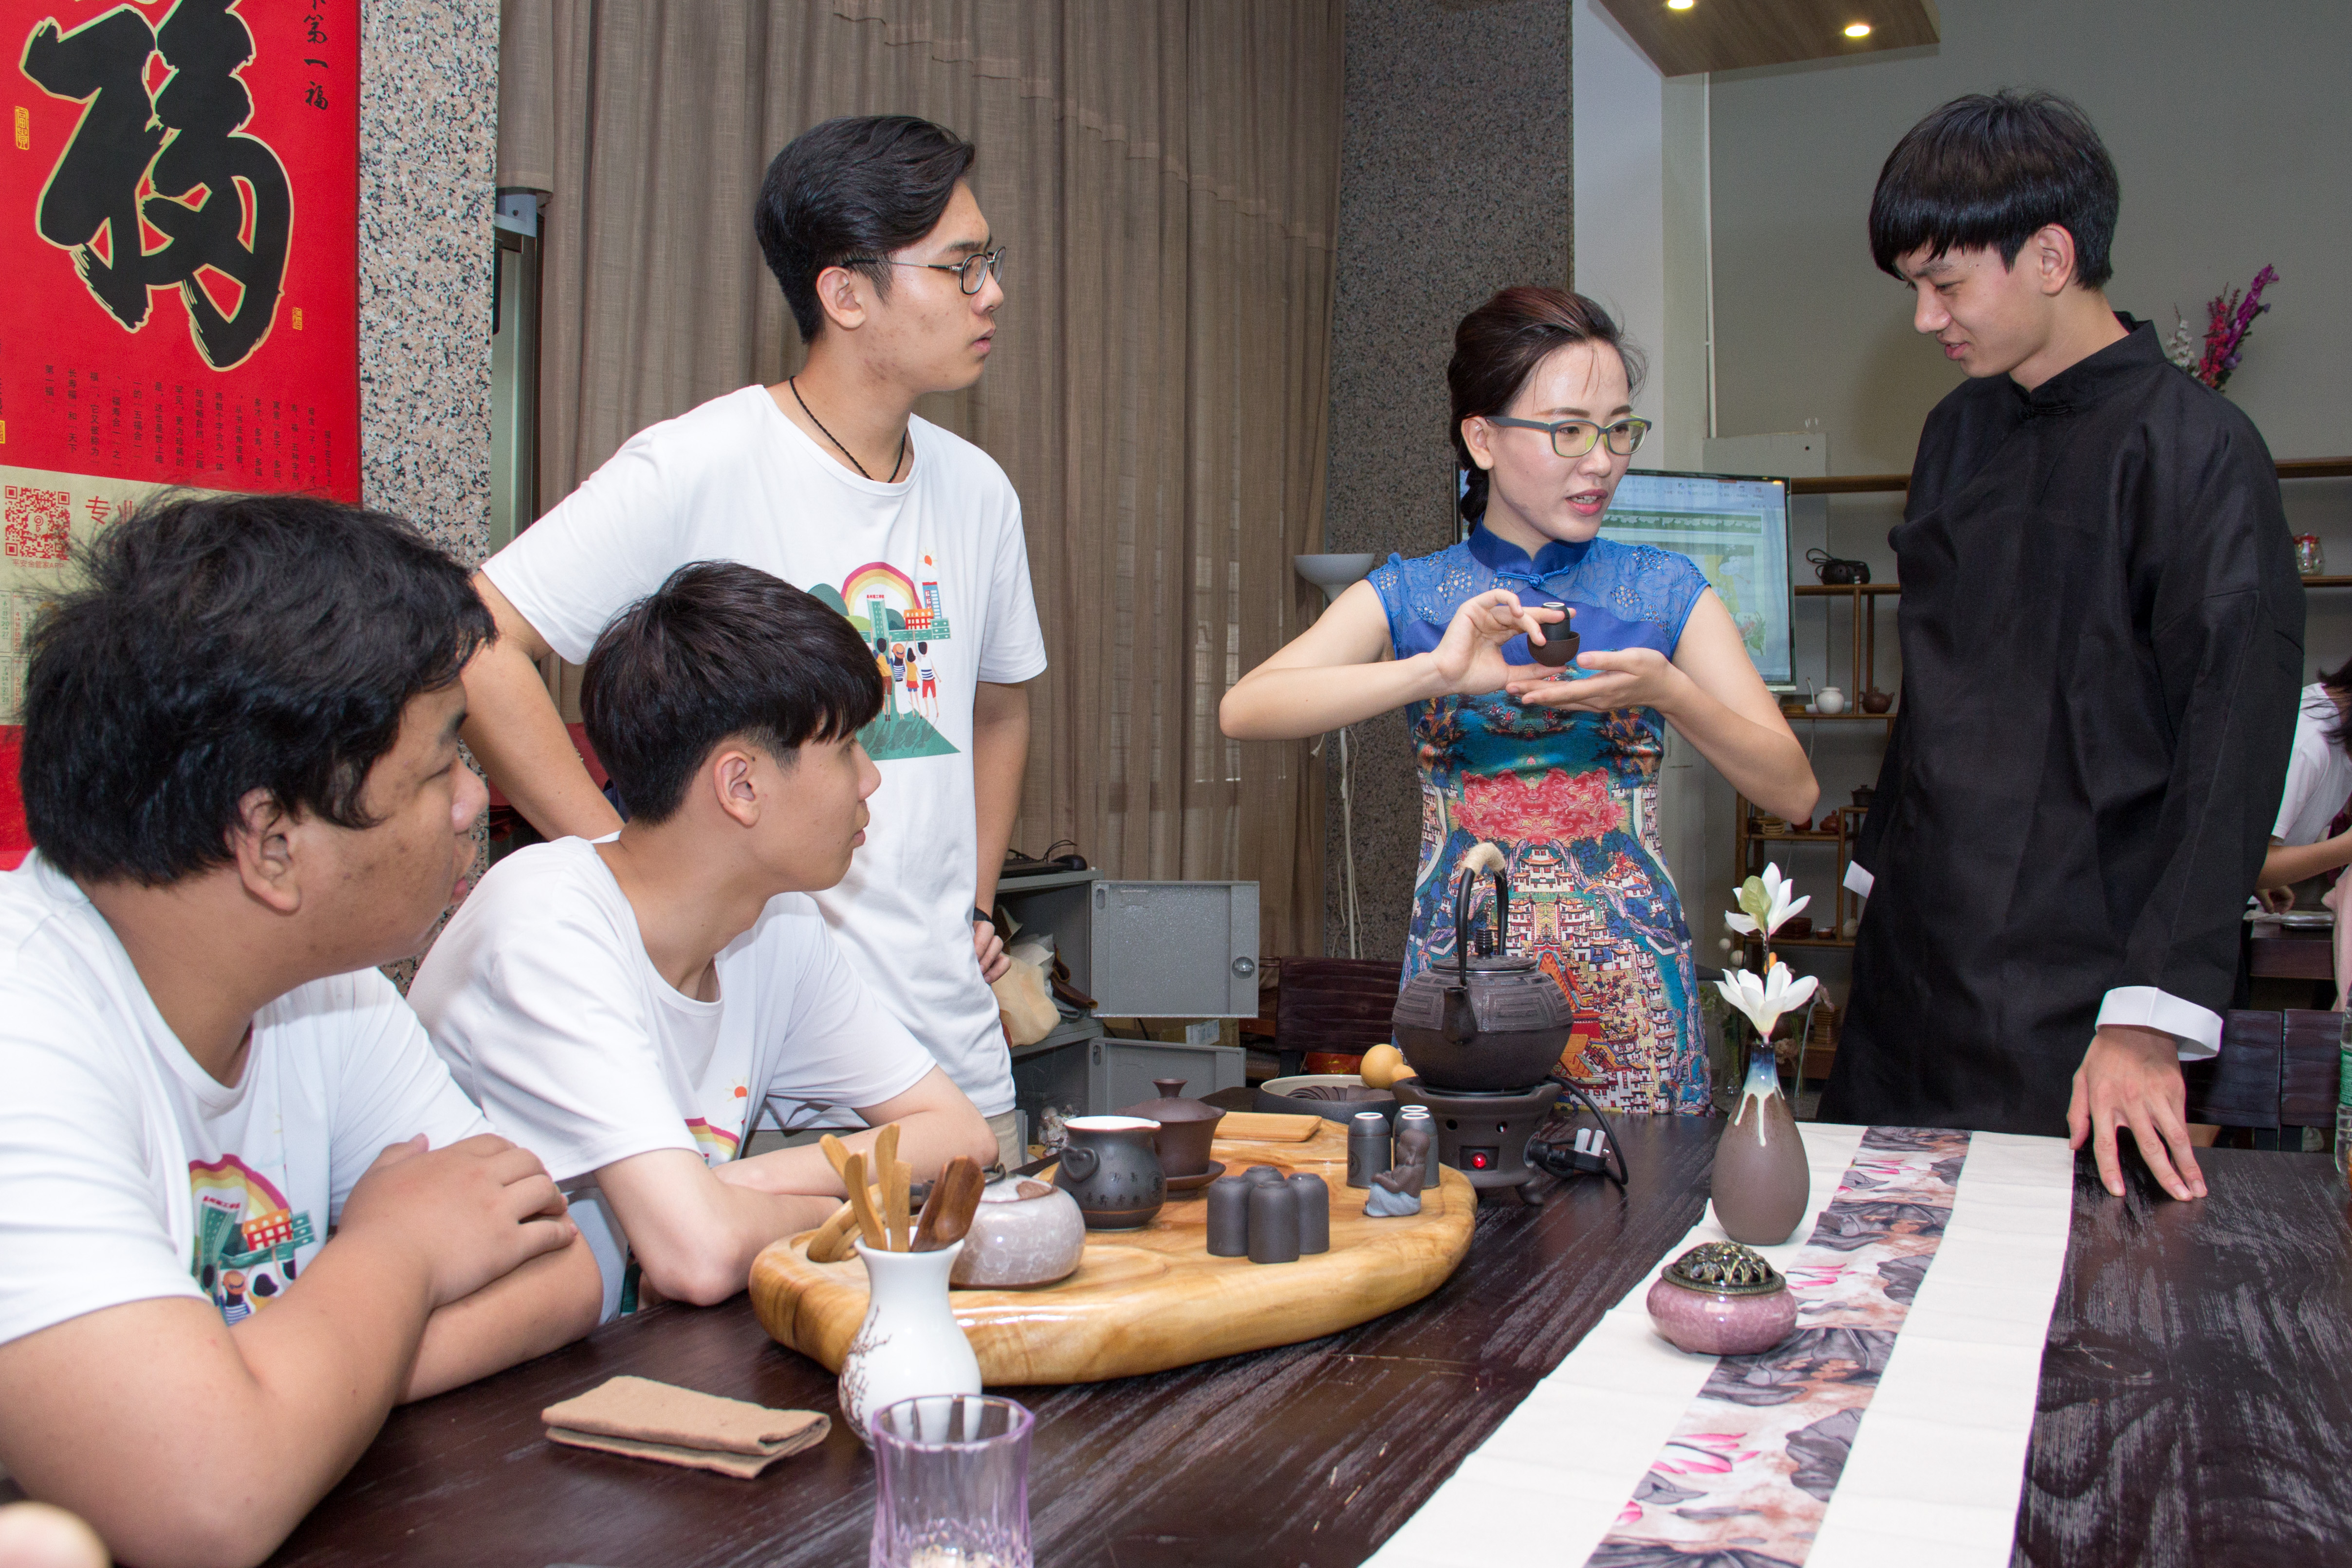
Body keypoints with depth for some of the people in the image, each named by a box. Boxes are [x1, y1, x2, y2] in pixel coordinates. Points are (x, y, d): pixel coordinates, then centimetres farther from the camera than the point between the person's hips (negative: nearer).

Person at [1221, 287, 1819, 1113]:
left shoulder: (1666, 591, 5)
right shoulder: (1410, 597, 2)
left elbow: (1793, 790, 0)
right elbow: (1244, 710, -14)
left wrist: (1667, 689, -17)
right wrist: (1435, 671, -26)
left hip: (1630, 987, 1)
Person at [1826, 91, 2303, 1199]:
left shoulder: (2196, 453, -10)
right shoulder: (1959, 433, 12)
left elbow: (2230, 761, -14)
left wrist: (2152, 1018, -19)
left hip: (2067, 998, -6)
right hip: (1911, 951, 7)